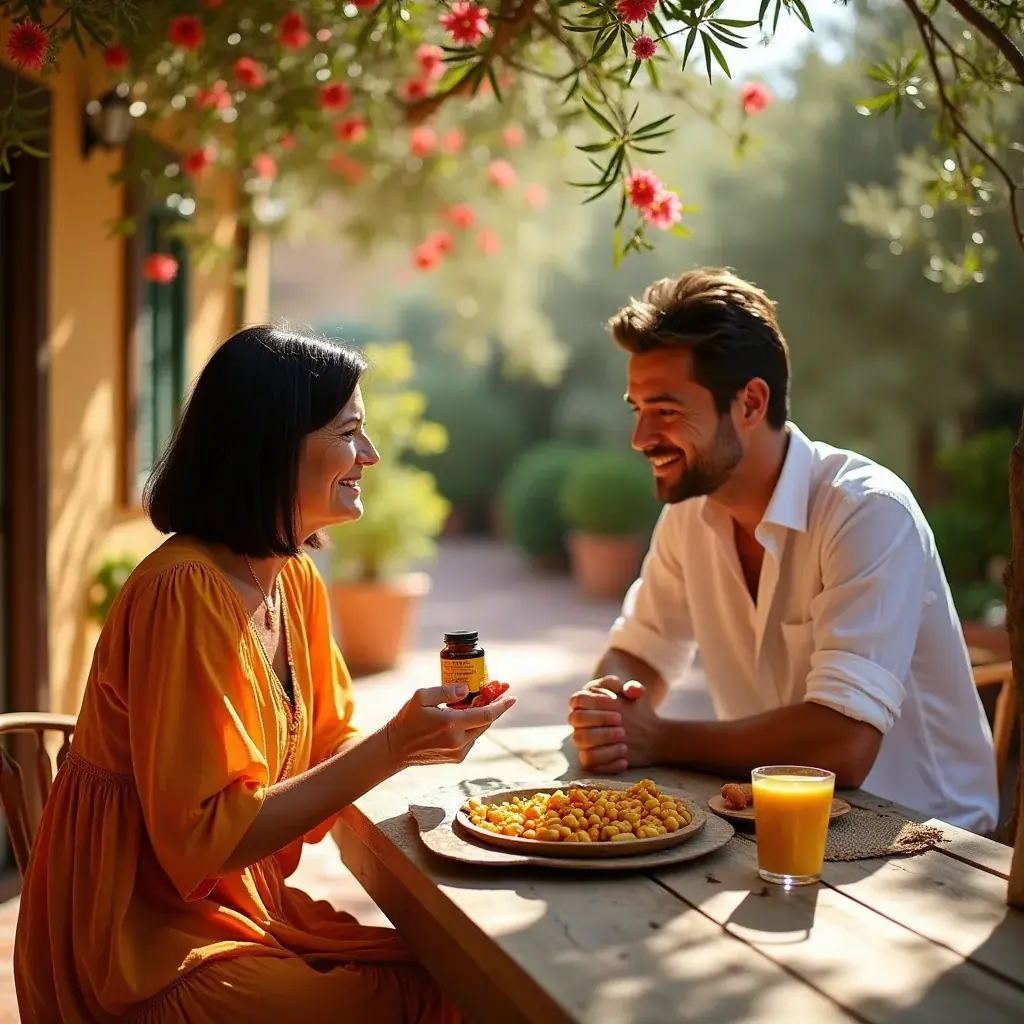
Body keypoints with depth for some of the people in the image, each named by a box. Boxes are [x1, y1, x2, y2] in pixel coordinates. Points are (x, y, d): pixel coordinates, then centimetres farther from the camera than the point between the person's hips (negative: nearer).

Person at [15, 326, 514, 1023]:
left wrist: (415, 736, -10)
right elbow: (205, 838, -22)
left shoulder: (297, 579, 5)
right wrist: (391, 750, -22)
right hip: (147, 945, -7)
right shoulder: (185, 591, -22)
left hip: (246, 902, 8)